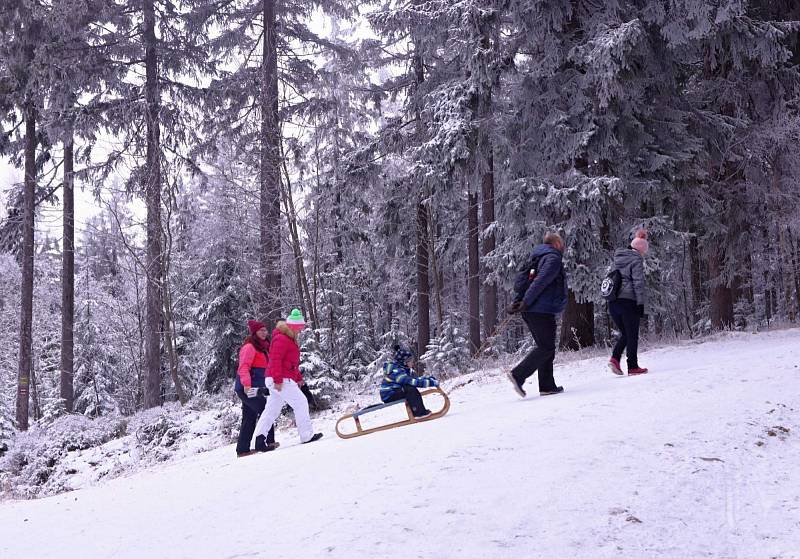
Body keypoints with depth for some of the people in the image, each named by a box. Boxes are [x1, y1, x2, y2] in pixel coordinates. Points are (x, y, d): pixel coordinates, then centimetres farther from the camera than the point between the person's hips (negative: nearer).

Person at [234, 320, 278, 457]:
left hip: (255, 388, 10)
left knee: (249, 419, 11)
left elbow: (264, 368, 28)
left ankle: (242, 449, 14)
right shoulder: (249, 347, -9)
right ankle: (265, 443, -13)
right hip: (248, 388, -10)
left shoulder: (262, 347, 20)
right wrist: (247, 383, -32)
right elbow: (244, 367, -20)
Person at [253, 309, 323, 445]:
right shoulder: (281, 339, -13)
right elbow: (275, 360, -21)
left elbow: (292, 362, 28)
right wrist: (278, 380, -26)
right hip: (280, 381, -11)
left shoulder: (290, 339, 21)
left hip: (280, 380, 11)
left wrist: (298, 378, 25)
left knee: (272, 411, 10)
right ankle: (307, 436, -3)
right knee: (301, 402, -7)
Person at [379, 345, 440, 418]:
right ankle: (419, 412, -25)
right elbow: (412, 382, -32)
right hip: (389, 396, -10)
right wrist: (430, 382, -32)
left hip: (395, 392, 10)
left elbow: (415, 379, 11)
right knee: (410, 389, -28)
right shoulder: (395, 371, -24)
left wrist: (428, 378, -5)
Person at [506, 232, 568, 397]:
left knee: (545, 347, 13)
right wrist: (526, 303, -22)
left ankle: (547, 386, 14)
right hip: (542, 311, -10)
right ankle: (518, 374, -15)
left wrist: (517, 301, 10)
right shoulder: (553, 258, -8)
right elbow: (540, 282, -19)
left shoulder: (539, 258, 23)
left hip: (530, 311, 10)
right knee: (546, 348, -6)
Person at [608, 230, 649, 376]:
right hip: (629, 301, -7)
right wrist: (641, 303, -12)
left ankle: (615, 358, -2)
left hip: (613, 303, 7)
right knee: (632, 336, 4)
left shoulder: (618, 258, 14)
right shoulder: (636, 261, -8)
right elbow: (638, 283, -12)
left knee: (624, 334, 17)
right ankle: (632, 366, 8)